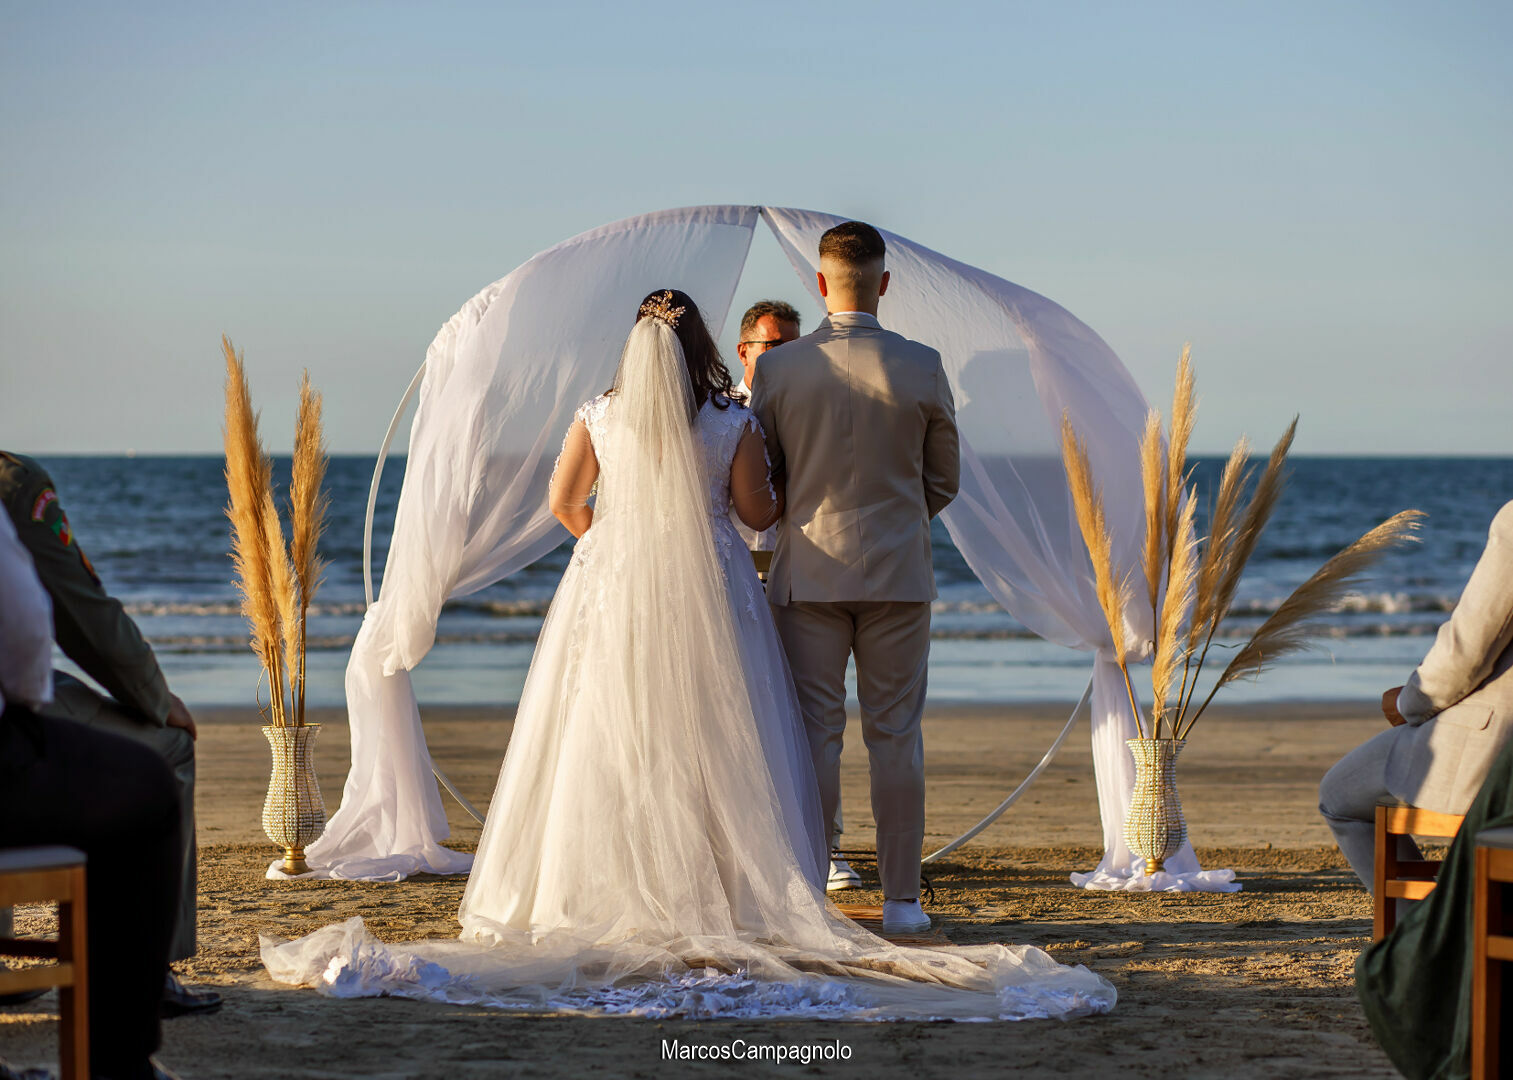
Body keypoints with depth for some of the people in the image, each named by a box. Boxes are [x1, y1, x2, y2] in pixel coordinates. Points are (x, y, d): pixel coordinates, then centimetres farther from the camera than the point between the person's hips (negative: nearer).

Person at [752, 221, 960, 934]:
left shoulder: (780, 366, -6)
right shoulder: (921, 367, -6)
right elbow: (944, 480, 5)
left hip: (809, 571, 0)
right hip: (898, 574, 0)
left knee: (815, 734, 4)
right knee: (895, 734, 5)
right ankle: (900, 898, 6)